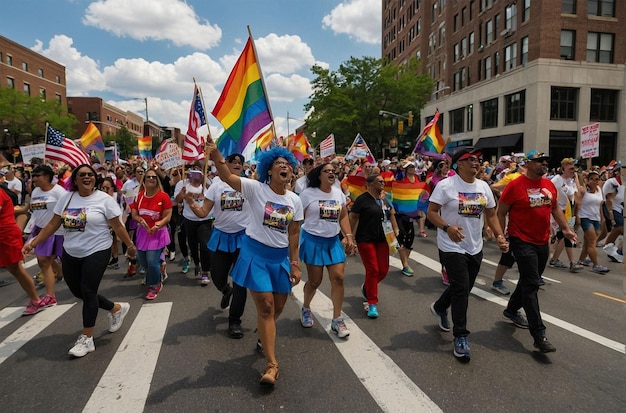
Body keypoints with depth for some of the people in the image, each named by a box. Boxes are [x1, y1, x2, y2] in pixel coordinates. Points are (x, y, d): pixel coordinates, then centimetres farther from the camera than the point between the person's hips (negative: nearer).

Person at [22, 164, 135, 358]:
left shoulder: (104, 199, -9)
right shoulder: (66, 198, 4)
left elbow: (117, 226, -6)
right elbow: (53, 224, 7)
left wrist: (130, 245, -3)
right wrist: (34, 242, 1)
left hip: (96, 252, -6)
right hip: (70, 254, 6)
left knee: (87, 292, -6)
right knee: (78, 292, 11)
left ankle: (87, 339, 7)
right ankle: (117, 308, 33)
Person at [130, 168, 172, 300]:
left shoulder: (163, 196, -12)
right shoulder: (139, 196, 0)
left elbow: (167, 216, -12)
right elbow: (134, 214, 4)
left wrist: (158, 225, -28)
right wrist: (141, 220, -17)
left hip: (158, 233, -5)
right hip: (143, 232, 5)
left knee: (152, 262, -11)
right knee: (143, 261, 14)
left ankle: (154, 286, 15)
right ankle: (155, 278, 46)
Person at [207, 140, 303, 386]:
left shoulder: (295, 200, 3)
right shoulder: (256, 189, -10)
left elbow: (294, 233, 6)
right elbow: (228, 177, -24)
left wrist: (294, 263, 5)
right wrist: (216, 156, -43)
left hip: (281, 256, 5)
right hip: (256, 253, -4)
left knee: (278, 307, 14)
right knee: (265, 307, -6)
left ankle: (265, 336, 47)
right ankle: (272, 364, 4)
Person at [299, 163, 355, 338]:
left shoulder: (339, 193, 7)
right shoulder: (308, 194, -8)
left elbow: (343, 217, 10)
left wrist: (349, 236, -1)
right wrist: (296, 241, -8)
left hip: (334, 240, 4)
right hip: (313, 240, -4)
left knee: (338, 277, -4)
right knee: (315, 280, 4)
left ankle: (337, 320, 9)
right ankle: (305, 309, 34)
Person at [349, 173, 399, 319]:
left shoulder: (384, 199, 12)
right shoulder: (362, 199, -9)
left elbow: (391, 214, 21)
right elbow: (353, 218, -10)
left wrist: (395, 229, 6)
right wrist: (351, 237, -14)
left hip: (382, 239, 7)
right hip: (366, 240, -7)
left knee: (383, 270, 6)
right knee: (372, 270, -6)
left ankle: (366, 288, 34)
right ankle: (372, 304, 7)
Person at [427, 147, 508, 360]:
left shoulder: (483, 186, 6)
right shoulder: (446, 185, -12)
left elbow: (491, 215, 12)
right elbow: (431, 212, -14)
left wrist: (500, 236, -3)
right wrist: (447, 227, -31)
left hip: (475, 248, 7)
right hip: (452, 247, -6)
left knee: (464, 288, 18)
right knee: (461, 289, -7)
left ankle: (439, 308, 46)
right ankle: (460, 337, 7)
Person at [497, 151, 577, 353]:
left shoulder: (549, 185, 7)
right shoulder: (515, 186, -12)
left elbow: (555, 208, 21)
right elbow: (501, 213, -8)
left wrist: (565, 228, 15)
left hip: (543, 242, 7)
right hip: (522, 241, -7)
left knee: (530, 281, 19)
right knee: (531, 285, -9)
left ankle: (512, 310, 42)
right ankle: (539, 335, -6)